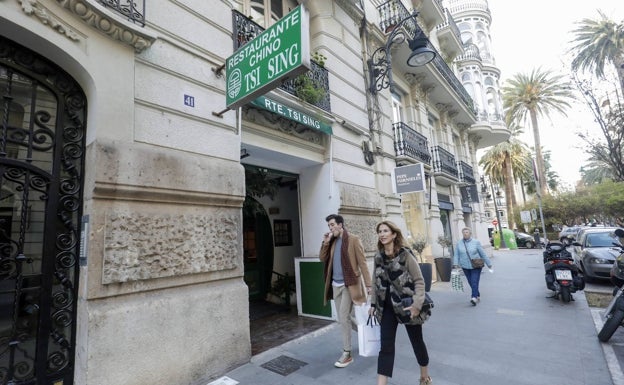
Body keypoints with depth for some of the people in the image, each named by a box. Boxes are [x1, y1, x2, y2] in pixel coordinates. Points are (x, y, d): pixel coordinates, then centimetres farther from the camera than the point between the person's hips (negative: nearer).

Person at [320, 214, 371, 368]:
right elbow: (322, 259, 7)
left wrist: (368, 284, -12)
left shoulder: (353, 240, -10)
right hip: (335, 285, 7)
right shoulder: (332, 241, 9)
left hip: (349, 284, -7)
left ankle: (347, 353, 7)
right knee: (343, 318, 15)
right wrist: (325, 242, -6)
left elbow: (362, 263, -10)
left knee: (343, 318, -7)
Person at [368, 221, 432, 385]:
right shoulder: (378, 257, 1)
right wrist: (373, 303, 8)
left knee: (417, 342, 17)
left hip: (407, 305, -3)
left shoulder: (405, 254, -13)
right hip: (387, 307, 3)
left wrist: (417, 304, -19)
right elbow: (375, 282, 10)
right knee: (386, 346, 2)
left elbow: (419, 281, -12)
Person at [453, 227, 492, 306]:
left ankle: (474, 298, -13)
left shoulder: (476, 242, -2)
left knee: (474, 282, -11)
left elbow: (483, 254, 2)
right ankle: (478, 296, 27)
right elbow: (456, 255, 1)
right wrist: (455, 264, -12)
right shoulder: (459, 243, 2)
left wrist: (488, 263, 6)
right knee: (471, 283, 10)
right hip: (465, 267, 3)